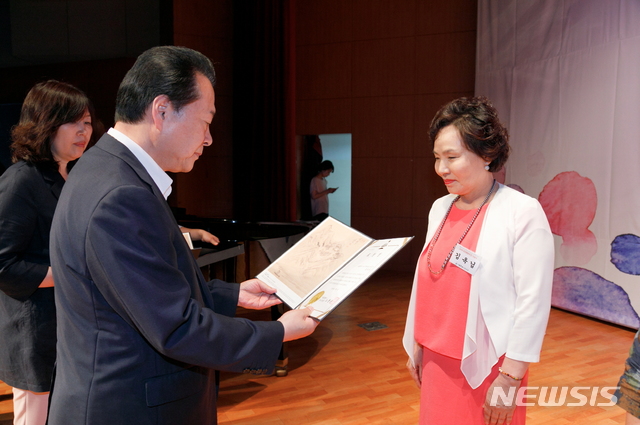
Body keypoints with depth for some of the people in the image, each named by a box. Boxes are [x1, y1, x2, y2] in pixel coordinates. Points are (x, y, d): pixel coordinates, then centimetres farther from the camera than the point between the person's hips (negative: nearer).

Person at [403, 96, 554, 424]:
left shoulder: (522, 212, -14)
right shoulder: (440, 208, 4)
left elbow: (532, 302, -16)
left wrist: (510, 377, -15)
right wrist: (416, 345, 13)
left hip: (487, 365, -5)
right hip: (437, 360, 5)